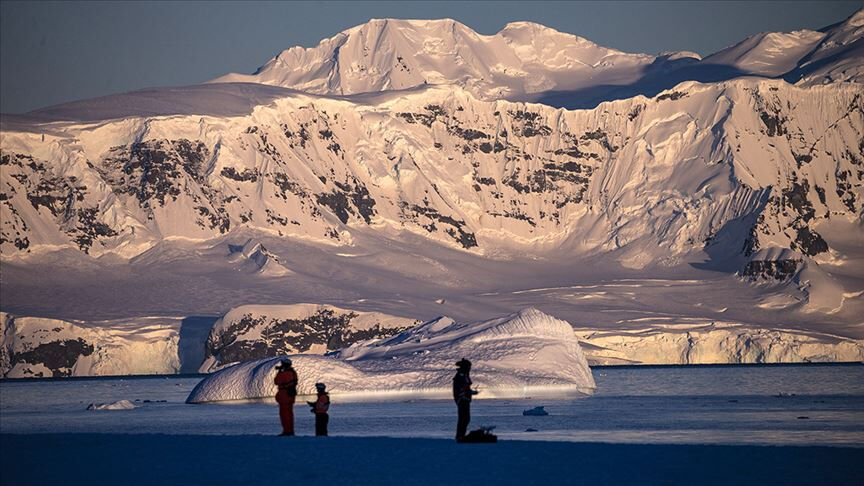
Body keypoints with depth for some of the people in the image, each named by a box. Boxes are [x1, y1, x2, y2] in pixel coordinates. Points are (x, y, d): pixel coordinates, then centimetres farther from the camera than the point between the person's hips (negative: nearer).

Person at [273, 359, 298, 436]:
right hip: (291, 394, 9)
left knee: (284, 413, -5)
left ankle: (286, 430, -9)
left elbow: (276, 382, -10)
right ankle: (291, 430, 16)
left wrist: (278, 372, -1)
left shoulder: (284, 374, -19)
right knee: (289, 412, 14)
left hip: (284, 395, -9)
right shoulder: (293, 372, 8)